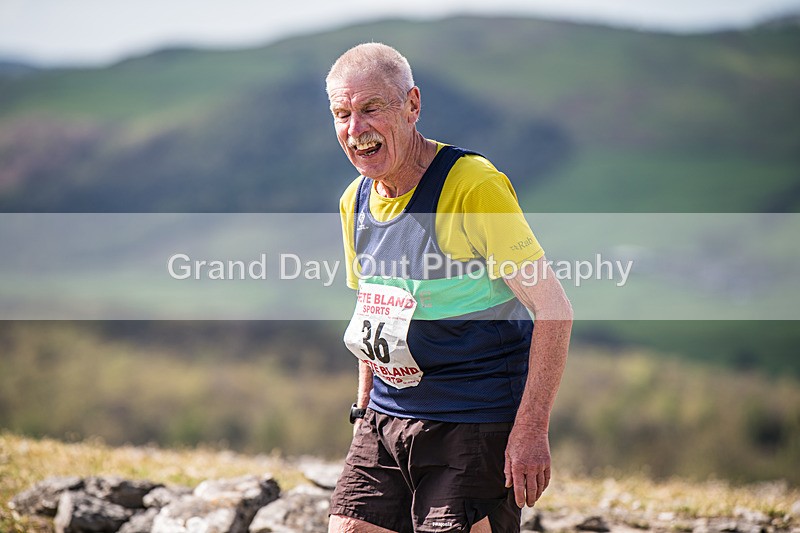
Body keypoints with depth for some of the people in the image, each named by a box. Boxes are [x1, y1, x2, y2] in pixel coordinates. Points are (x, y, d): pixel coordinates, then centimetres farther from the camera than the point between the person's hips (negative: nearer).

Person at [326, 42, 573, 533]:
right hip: (385, 422, 7)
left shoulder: (474, 186, -15)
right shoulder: (356, 201, 8)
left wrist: (531, 429, -20)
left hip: (476, 426, -7)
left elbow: (553, 308, -16)